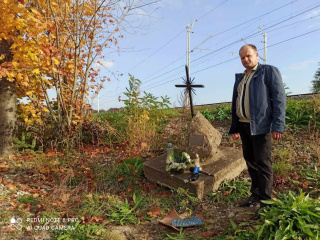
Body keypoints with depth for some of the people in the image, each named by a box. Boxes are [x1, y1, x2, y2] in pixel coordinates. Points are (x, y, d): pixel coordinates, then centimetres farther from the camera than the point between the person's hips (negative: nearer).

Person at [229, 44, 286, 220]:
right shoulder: (240, 78, 17)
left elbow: (279, 98, -8)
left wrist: (278, 125, -17)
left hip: (260, 125, -6)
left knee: (262, 163, -2)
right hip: (244, 125, 7)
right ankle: (256, 195, 26)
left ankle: (265, 202, 8)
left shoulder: (269, 71, 0)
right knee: (250, 161, 12)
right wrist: (234, 128, 14)